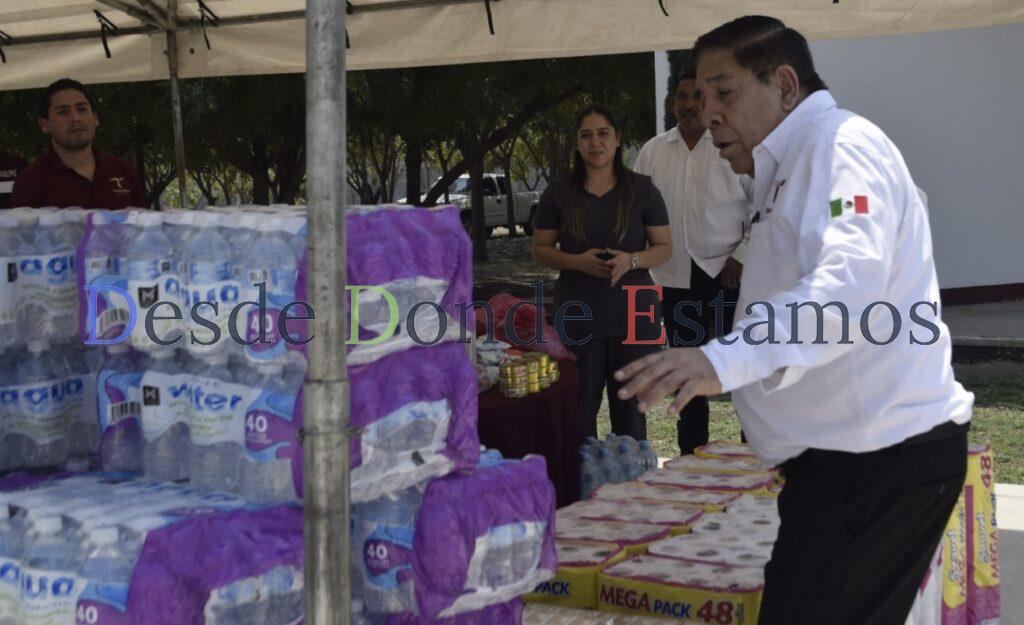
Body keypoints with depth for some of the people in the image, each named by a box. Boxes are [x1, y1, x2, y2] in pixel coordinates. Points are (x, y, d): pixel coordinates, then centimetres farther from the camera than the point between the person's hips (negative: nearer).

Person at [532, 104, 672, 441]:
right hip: (578, 313, 0)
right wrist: (577, 262, -13)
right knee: (579, 409, 1)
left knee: (630, 408, 5)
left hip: (632, 312, 0)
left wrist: (631, 260, -16)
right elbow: (540, 249, 6)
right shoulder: (558, 193, 5)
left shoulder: (641, 189, 4)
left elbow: (664, 247, 5)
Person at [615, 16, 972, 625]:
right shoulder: (796, 165, 23)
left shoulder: (840, 143, -12)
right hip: (853, 454, 11)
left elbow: (849, 283, -31)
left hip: (882, 455, -11)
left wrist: (725, 358, -43)